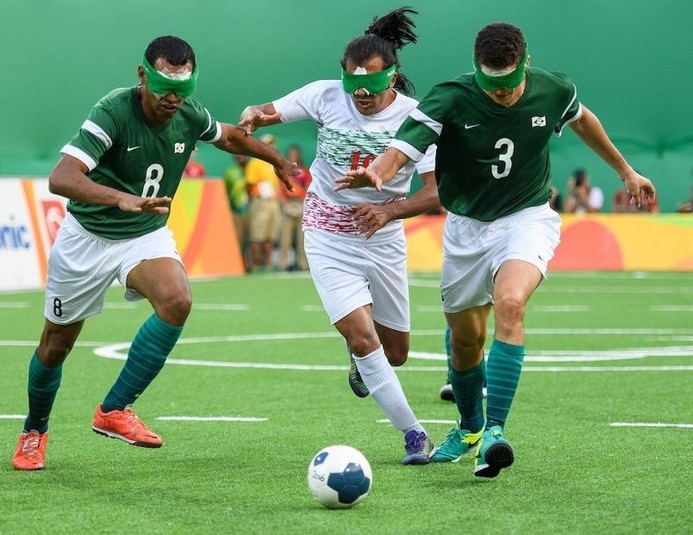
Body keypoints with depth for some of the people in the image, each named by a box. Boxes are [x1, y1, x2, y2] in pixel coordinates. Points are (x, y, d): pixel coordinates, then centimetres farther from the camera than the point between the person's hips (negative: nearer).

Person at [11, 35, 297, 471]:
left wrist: (278, 160, 27)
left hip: (148, 235, 3)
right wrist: (123, 199, -54)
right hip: (87, 237, -3)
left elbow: (229, 137, 16)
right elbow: (61, 177, -40)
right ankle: (35, 431, 37)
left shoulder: (190, 115, -10)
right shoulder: (114, 112, -27)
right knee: (55, 347, 8)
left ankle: (114, 410, -16)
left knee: (177, 301, -28)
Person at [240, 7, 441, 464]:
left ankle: (360, 356, 50)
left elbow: (437, 192, -19)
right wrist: (253, 116, -28)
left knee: (396, 353, 12)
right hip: (329, 235, -1)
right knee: (362, 338, -17)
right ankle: (414, 434, -5)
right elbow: (268, 112, -3)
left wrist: (390, 210, -35)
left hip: (384, 237, 1)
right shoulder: (326, 96, -12)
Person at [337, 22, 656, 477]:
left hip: (528, 218, -1)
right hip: (467, 227, 1)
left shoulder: (553, 91, -11)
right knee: (465, 337, 12)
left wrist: (625, 171, 24)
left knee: (509, 303, -30)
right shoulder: (450, 100, -20)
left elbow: (581, 118, 13)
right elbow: (401, 150, -32)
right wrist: (375, 173, -56)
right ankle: (469, 428, 41)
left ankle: (495, 431, -30)